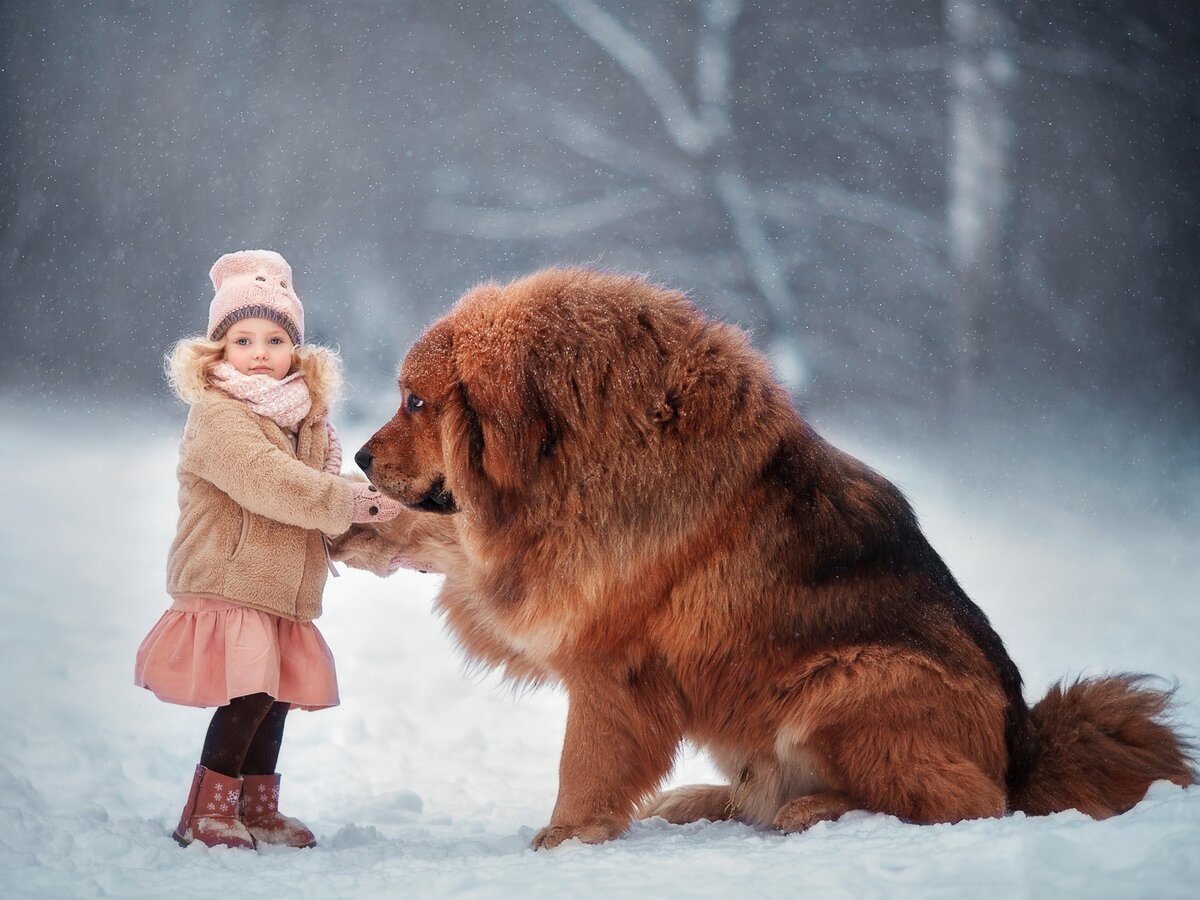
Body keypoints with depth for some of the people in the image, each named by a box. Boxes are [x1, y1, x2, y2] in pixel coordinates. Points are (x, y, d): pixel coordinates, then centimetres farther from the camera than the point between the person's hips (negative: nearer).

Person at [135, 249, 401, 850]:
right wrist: (352, 504, -22)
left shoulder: (305, 421, 14)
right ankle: (205, 812, -3)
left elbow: (321, 509, 20)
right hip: (226, 586, -8)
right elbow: (271, 484, -25)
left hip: (283, 596, 8)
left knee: (275, 699, 11)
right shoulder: (217, 416, -13)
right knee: (248, 698, -15)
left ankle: (258, 808, 25)